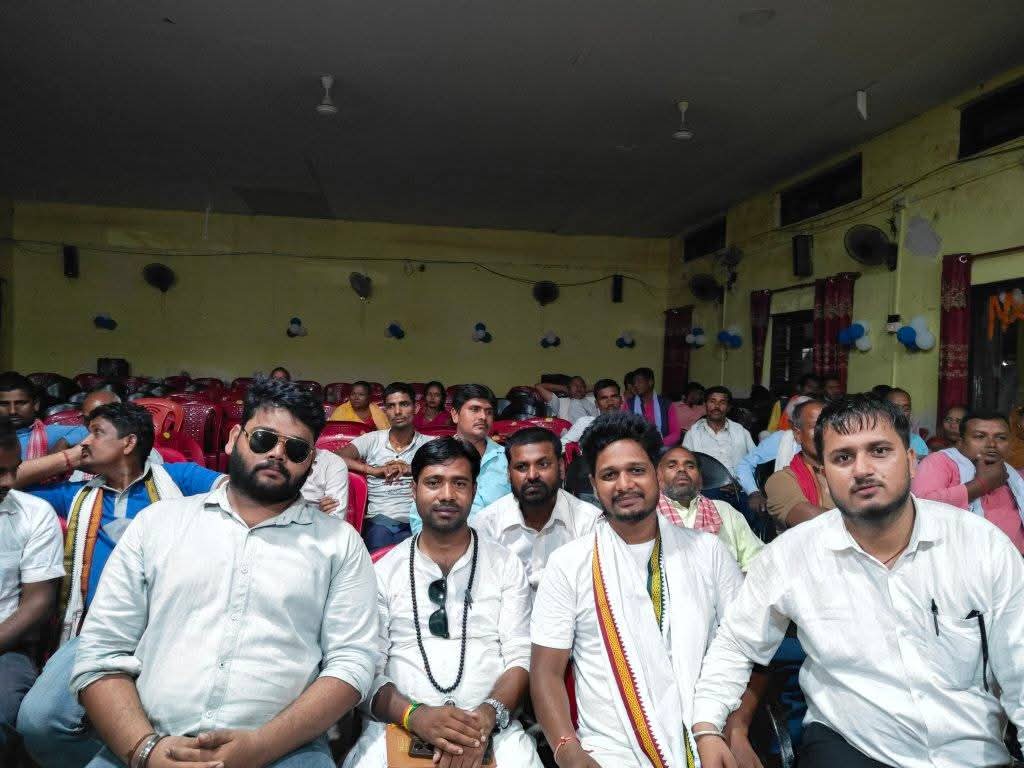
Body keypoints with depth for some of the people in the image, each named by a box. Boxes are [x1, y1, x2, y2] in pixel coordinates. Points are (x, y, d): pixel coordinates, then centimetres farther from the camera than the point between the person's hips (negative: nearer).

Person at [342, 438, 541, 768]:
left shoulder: (506, 565, 6)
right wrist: (415, 715, -16)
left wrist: (486, 717, -17)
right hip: (400, 725, 0)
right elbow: (368, 670, 2)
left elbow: (520, 658, 1)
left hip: (490, 726, 0)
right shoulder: (383, 571, 7)